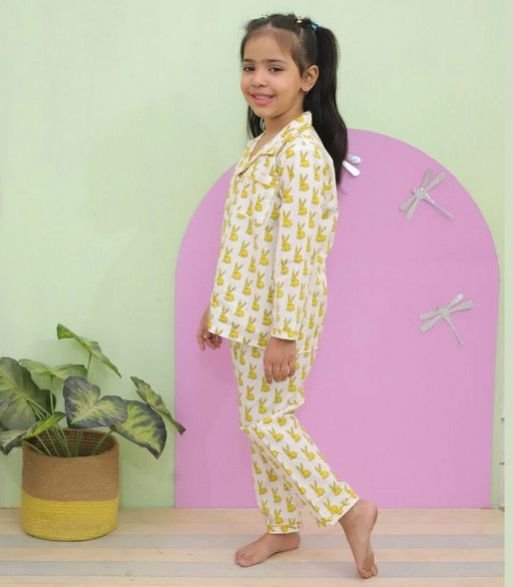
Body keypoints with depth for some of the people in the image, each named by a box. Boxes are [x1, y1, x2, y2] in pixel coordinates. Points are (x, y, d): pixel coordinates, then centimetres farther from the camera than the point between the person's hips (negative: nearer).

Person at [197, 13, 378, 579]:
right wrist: (217, 307, 18)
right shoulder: (263, 145, 10)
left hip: (279, 315, -9)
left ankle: (348, 508, 9)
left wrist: (283, 333, -23)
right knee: (260, 423, 15)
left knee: (267, 421, -3)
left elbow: (295, 250, -22)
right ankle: (281, 526, 28)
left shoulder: (300, 151, -18)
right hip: (249, 312, 9)